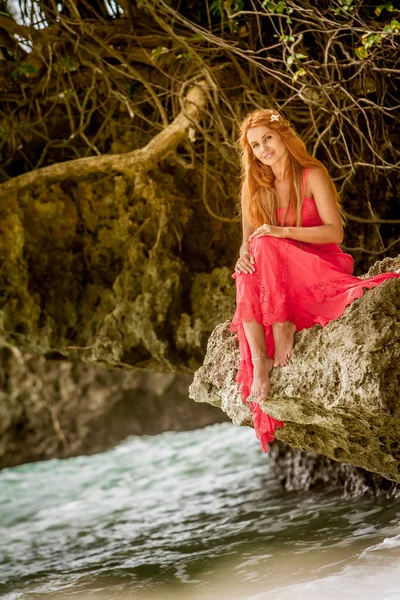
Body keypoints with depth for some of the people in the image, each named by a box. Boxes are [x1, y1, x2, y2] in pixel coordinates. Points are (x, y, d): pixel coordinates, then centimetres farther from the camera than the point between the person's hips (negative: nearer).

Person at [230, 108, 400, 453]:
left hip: (321, 267, -4)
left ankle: (283, 330, -34)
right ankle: (258, 362, -41)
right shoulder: (254, 187, 9)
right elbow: (248, 238, 5)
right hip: (279, 278, 4)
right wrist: (244, 254, -20)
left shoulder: (312, 176, -5)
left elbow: (335, 232, -14)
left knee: (266, 247, -31)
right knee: (248, 273, -31)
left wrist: (283, 232, -25)